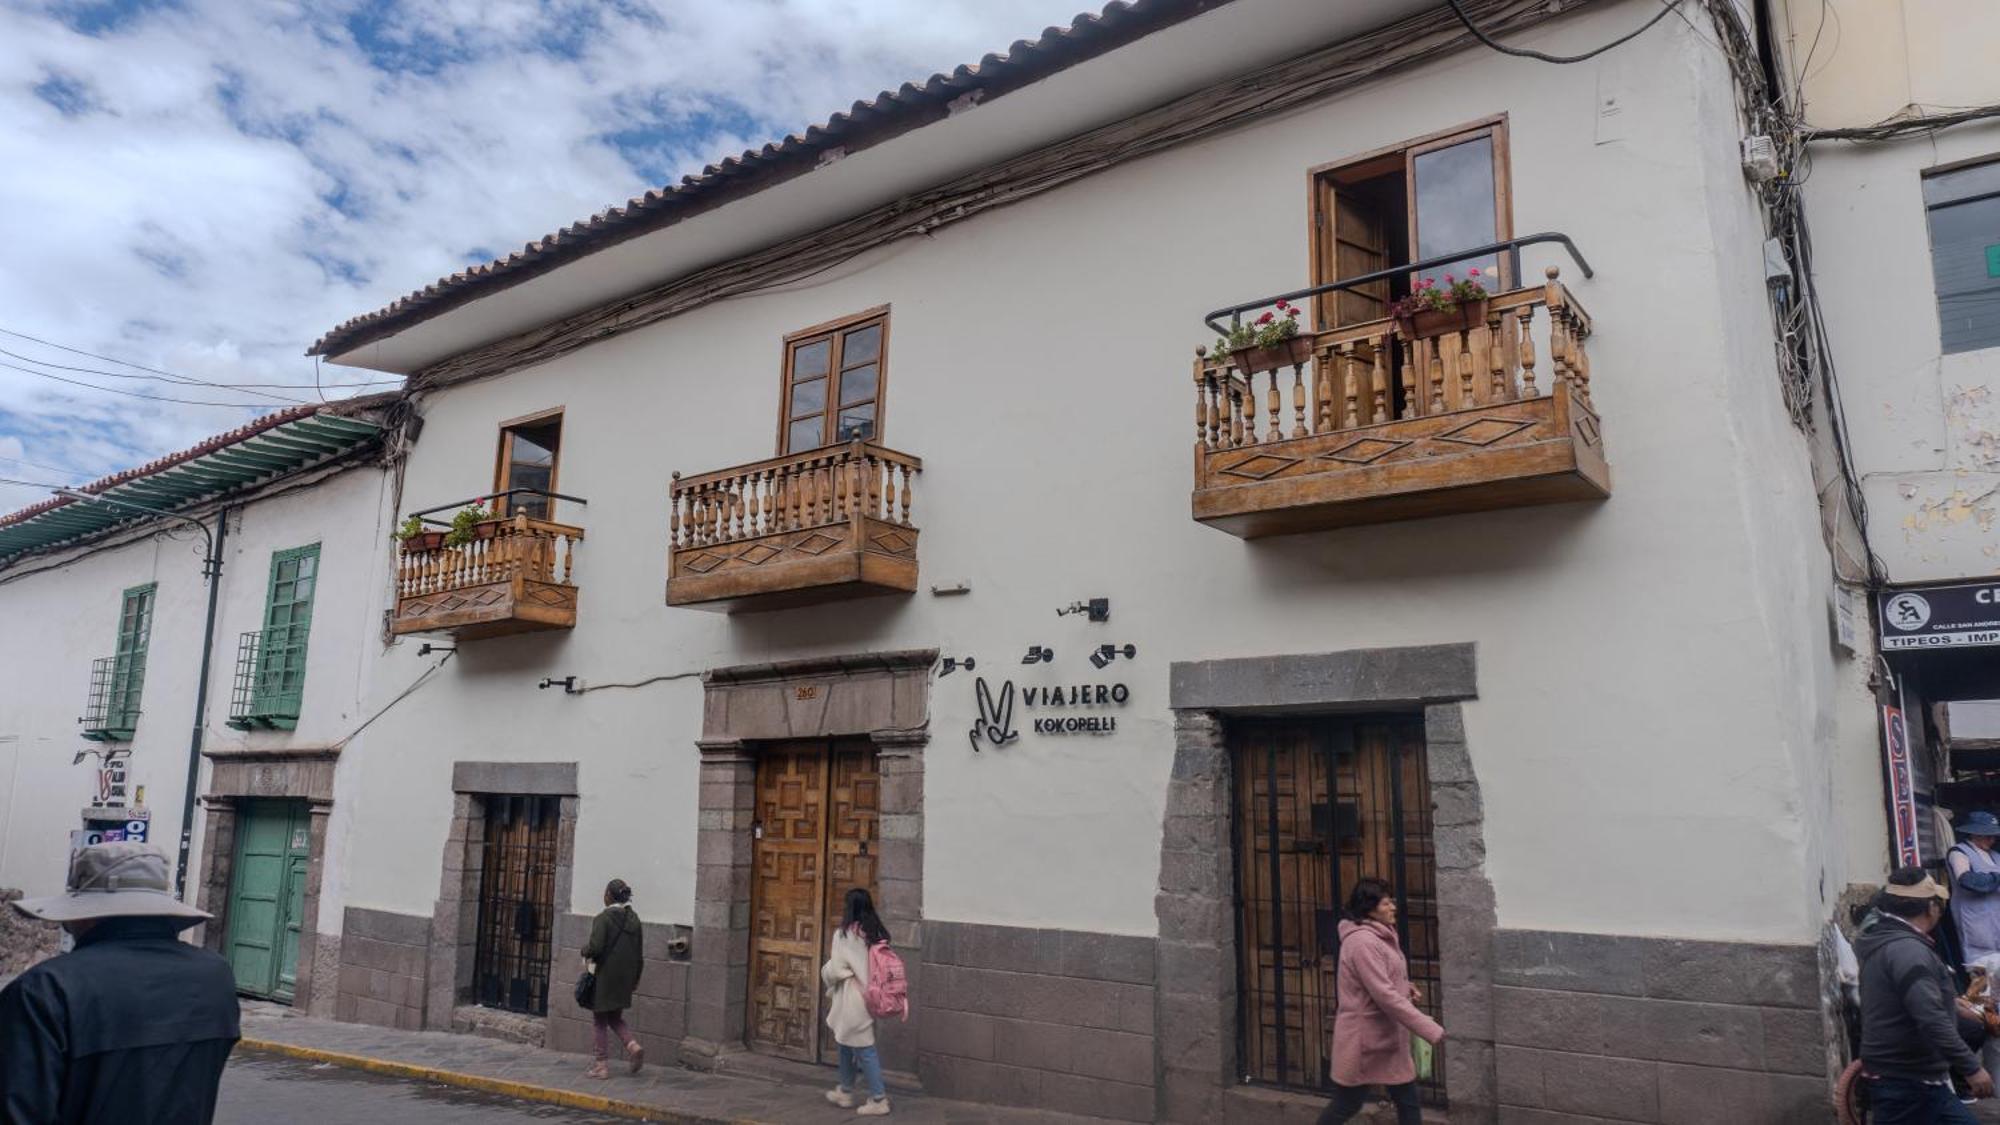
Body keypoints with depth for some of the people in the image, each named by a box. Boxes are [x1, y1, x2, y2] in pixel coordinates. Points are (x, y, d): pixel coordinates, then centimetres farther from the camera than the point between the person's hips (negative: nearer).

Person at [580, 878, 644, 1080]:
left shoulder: (604, 918, -14)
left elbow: (595, 947, -23)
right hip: (625, 978, 6)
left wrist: (585, 951, 0)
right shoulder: (634, 918, 6)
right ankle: (633, 1046, -1)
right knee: (615, 1018, 20)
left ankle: (602, 1065, 11)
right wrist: (635, 978, 18)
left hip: (604, 977, -6)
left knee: (599, 1022, 8)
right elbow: (640, 953, 10)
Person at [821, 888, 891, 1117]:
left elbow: (836, 970, -14)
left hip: (852, 999, -7)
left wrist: (824, 971, 8)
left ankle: (879, 1100, 4)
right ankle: (845, 1092, 33)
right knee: (847, 1044, 22)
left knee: (864, 1049, 0)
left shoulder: (844, 934, -15)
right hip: (869, 996, 7)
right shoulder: (877, 934, 3)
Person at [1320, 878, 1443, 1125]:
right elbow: (1385, 996, -27)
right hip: (1363, 1039, -9)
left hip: (1387, 1037, 10)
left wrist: (1405, 987, 2)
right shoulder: (1362, 942, -23)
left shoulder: (1379, 937, 10)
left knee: (1409, 1104, 10)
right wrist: (1430, 1029, -26)